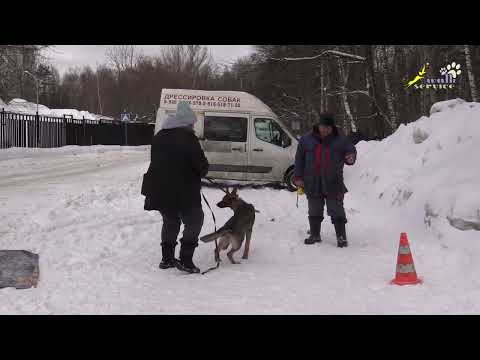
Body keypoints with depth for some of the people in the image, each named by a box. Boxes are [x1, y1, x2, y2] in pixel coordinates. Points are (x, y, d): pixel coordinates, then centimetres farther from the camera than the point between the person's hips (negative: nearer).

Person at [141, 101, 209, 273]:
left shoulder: (160, 136, 10)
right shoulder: (187, 138, -14)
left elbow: (156, 160, 15)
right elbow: (201, 165, -13)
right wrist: (201, 172, 7)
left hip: (159, 190, 7)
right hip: (182, 191, -7)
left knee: (170, 221, 24)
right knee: (194, 221, 7)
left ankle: (167, 258, 25)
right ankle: (185, 260, -2)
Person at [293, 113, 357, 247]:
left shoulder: (340, 139, 0)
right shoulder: (307, 139, 2)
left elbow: (351, 150, 9)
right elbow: (299, 159, 7)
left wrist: (351, 158, -16)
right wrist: (298, 177, 4)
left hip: (333, 183, -2)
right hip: (312, 183, 2)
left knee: (336, 210, -1)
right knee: (314, 211, 11)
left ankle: (341, 237, 7)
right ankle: (314, 235, 23)